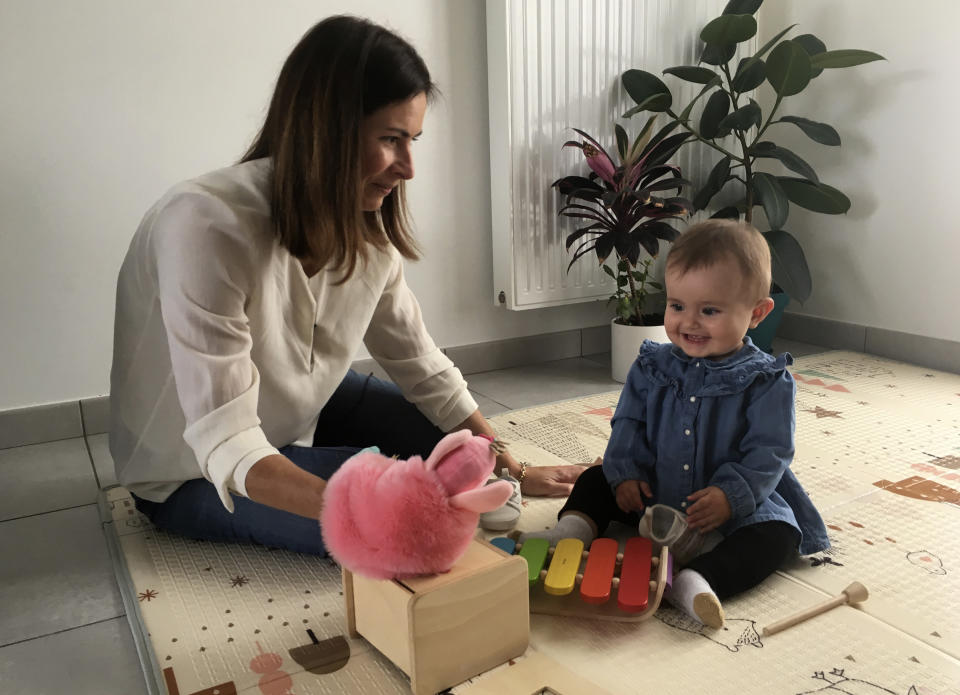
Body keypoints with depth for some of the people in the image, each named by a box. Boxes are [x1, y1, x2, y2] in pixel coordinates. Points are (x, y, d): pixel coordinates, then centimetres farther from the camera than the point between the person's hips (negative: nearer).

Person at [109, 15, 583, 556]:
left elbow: (424, 369, -5)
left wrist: (515, 472, -9)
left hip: (300, 411, 7)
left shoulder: (365, 229, -12)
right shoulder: (205, 227, -33)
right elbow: (224, 444, -36)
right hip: (194, 470, -6)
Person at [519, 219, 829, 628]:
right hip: (652, 494, 4)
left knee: (778, 533, -29)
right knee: (596, 480, -1)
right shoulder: (652, 367, 1)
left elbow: (768, 452, -14)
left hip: (735, 502, -3)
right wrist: (625, 473, -12)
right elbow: (629, 424, 5)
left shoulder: (766, 381, -11)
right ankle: (573, 531, -22)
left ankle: (697, 582, -47)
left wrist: (731, 495, -29)